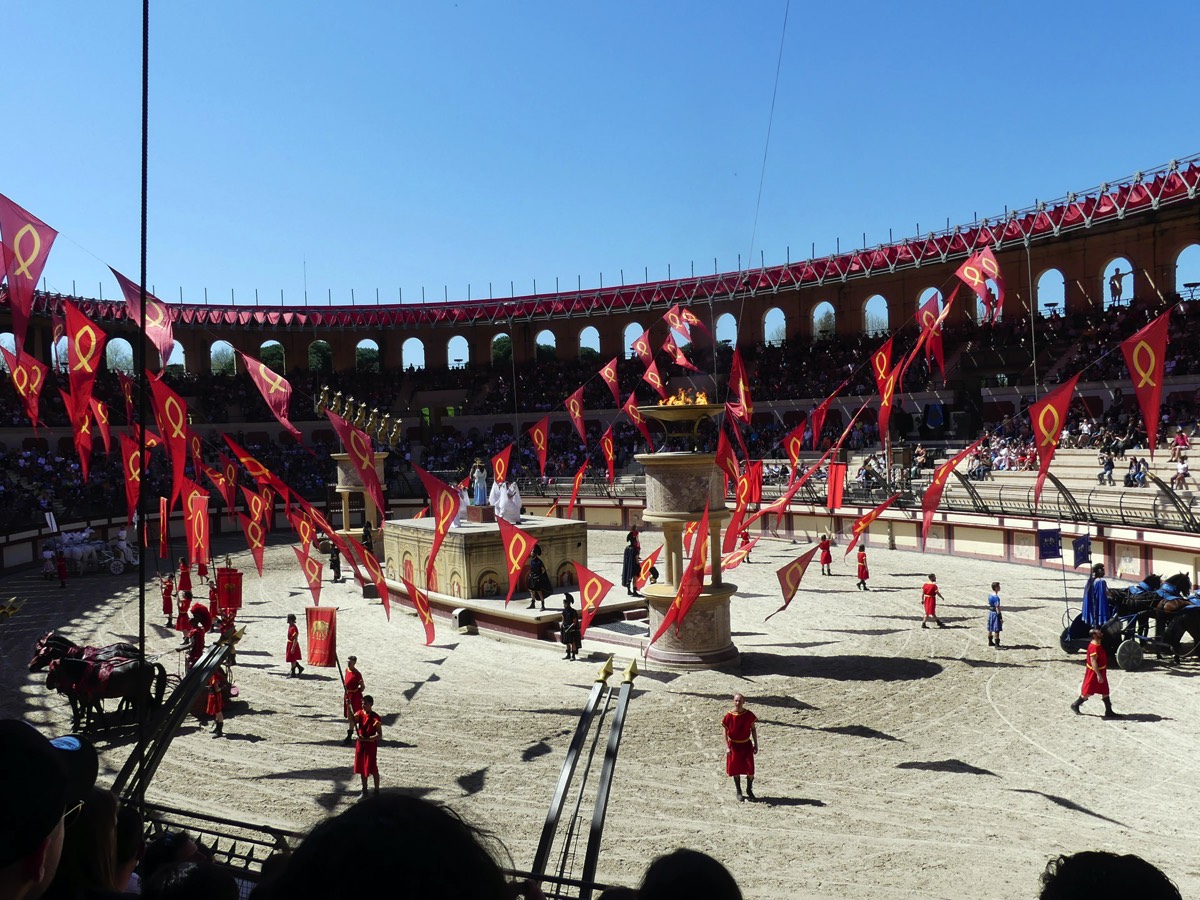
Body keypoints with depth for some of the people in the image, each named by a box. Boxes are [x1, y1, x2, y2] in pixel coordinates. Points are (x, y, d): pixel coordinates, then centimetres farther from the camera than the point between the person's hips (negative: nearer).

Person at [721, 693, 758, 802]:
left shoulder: (749, 715, -8)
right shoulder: (729, 716, -12)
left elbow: (753, 729, 4)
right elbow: (725, 732, -7)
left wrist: (756, 744, 4)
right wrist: (727, 747, -13)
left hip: (746, 744, 1)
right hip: (734, 745, -1)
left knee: (750, 769, -4)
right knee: (736, 770, 7)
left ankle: (749, 791, 18)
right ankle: (739, 792, 25)